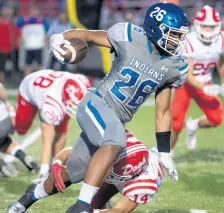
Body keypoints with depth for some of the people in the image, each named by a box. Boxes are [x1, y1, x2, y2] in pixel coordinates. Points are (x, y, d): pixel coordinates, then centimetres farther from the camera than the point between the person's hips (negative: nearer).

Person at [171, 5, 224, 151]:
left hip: (205, 84, 5)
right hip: (185, 84, -4)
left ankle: (193, 126, 23)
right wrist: (205, 89, -38)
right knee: (176, 124, -10)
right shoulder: (188, 42, -27)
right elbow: (187, 75, -26)